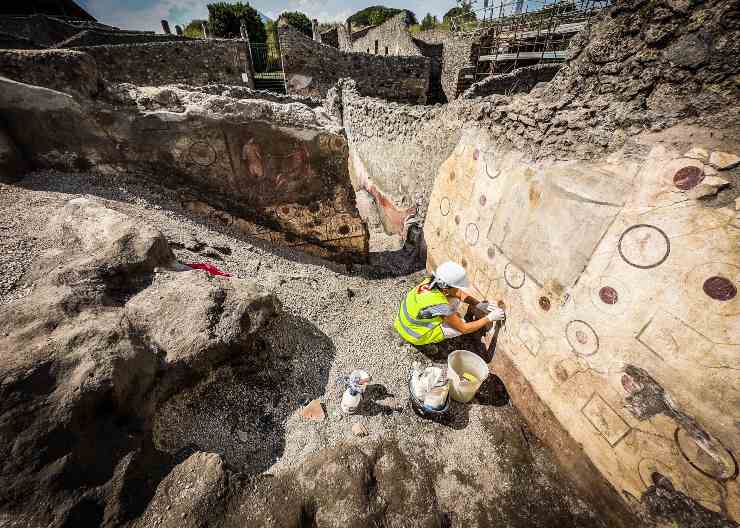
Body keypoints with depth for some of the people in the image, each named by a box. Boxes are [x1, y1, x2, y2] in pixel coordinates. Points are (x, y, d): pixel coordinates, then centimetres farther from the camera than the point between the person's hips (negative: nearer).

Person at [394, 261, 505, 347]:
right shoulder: (440, 305, -35)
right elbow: (464, 329, -21)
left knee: (454, 299, 0)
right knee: (462, 325, -8)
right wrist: (490, 318, -15)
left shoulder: (431, 281, -16)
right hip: (415, 335, -7)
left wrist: (479, 304, -7)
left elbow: (458, 293, 0)